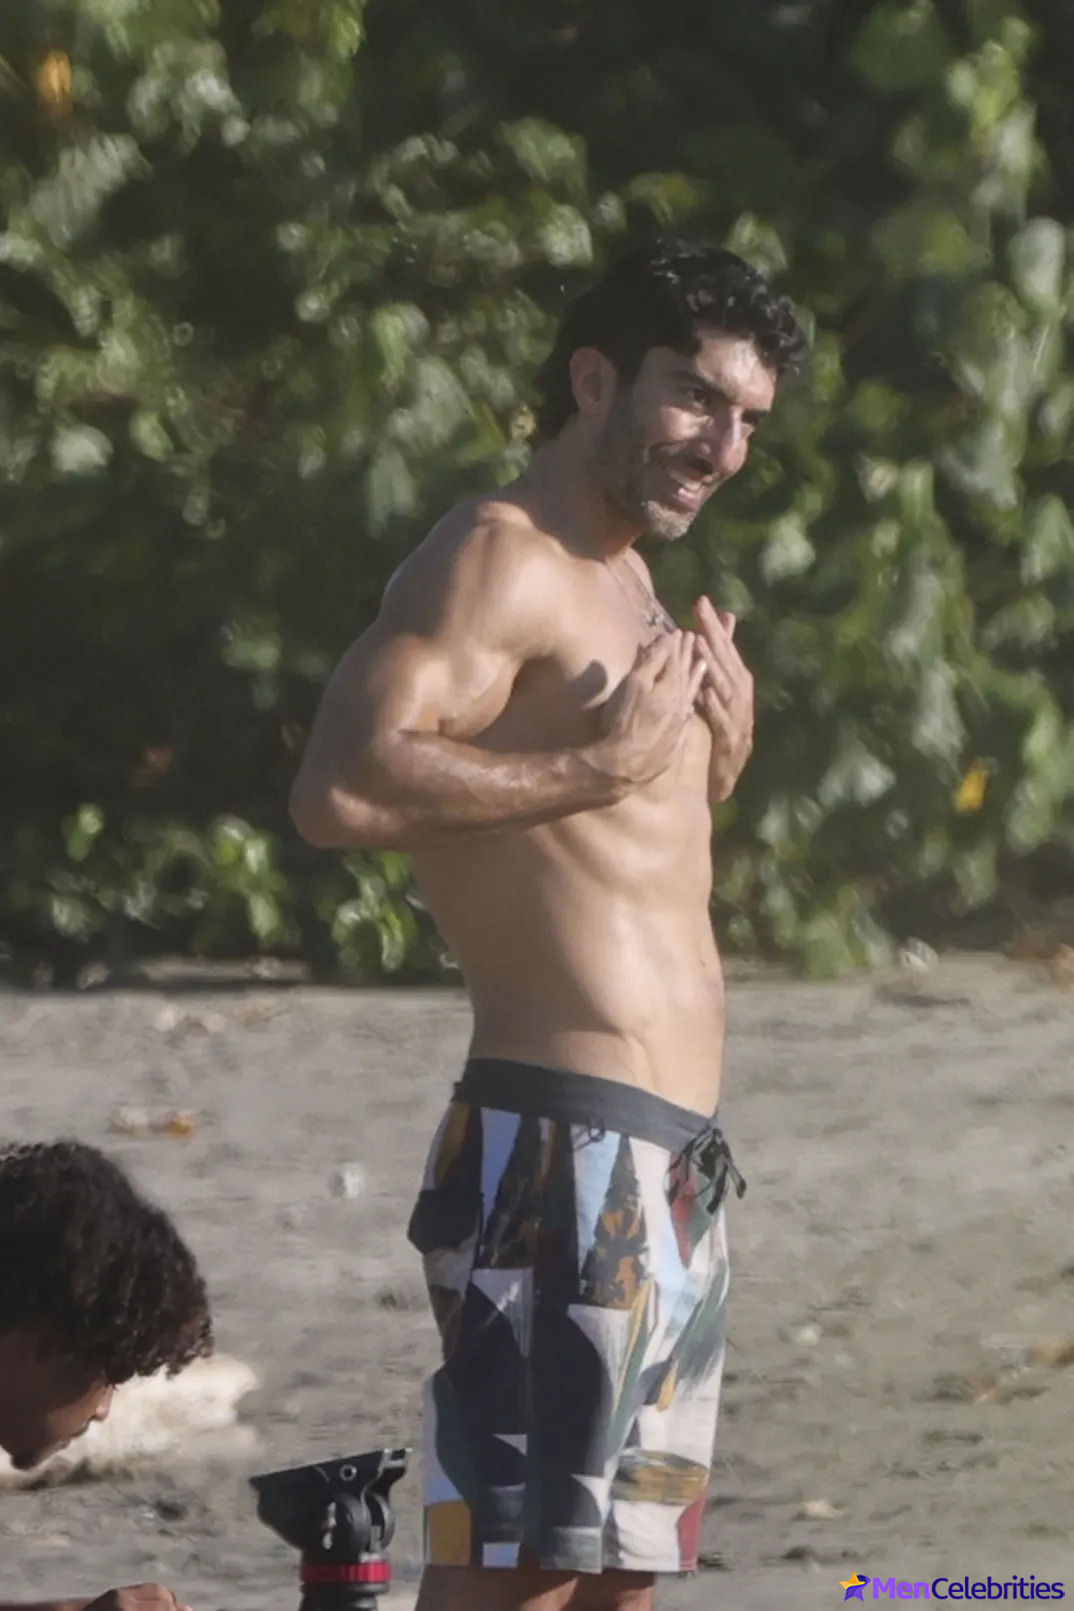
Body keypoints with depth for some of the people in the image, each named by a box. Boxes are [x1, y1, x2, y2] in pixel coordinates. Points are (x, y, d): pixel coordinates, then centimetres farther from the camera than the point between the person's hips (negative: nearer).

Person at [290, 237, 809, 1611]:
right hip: (564, 1138, -10)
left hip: (668, 1168, 10)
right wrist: (593, 765, -19)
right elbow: (340, 790, -26)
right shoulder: (495, 561, -10)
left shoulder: (627, 589, 21)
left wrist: (715, 752, 12)